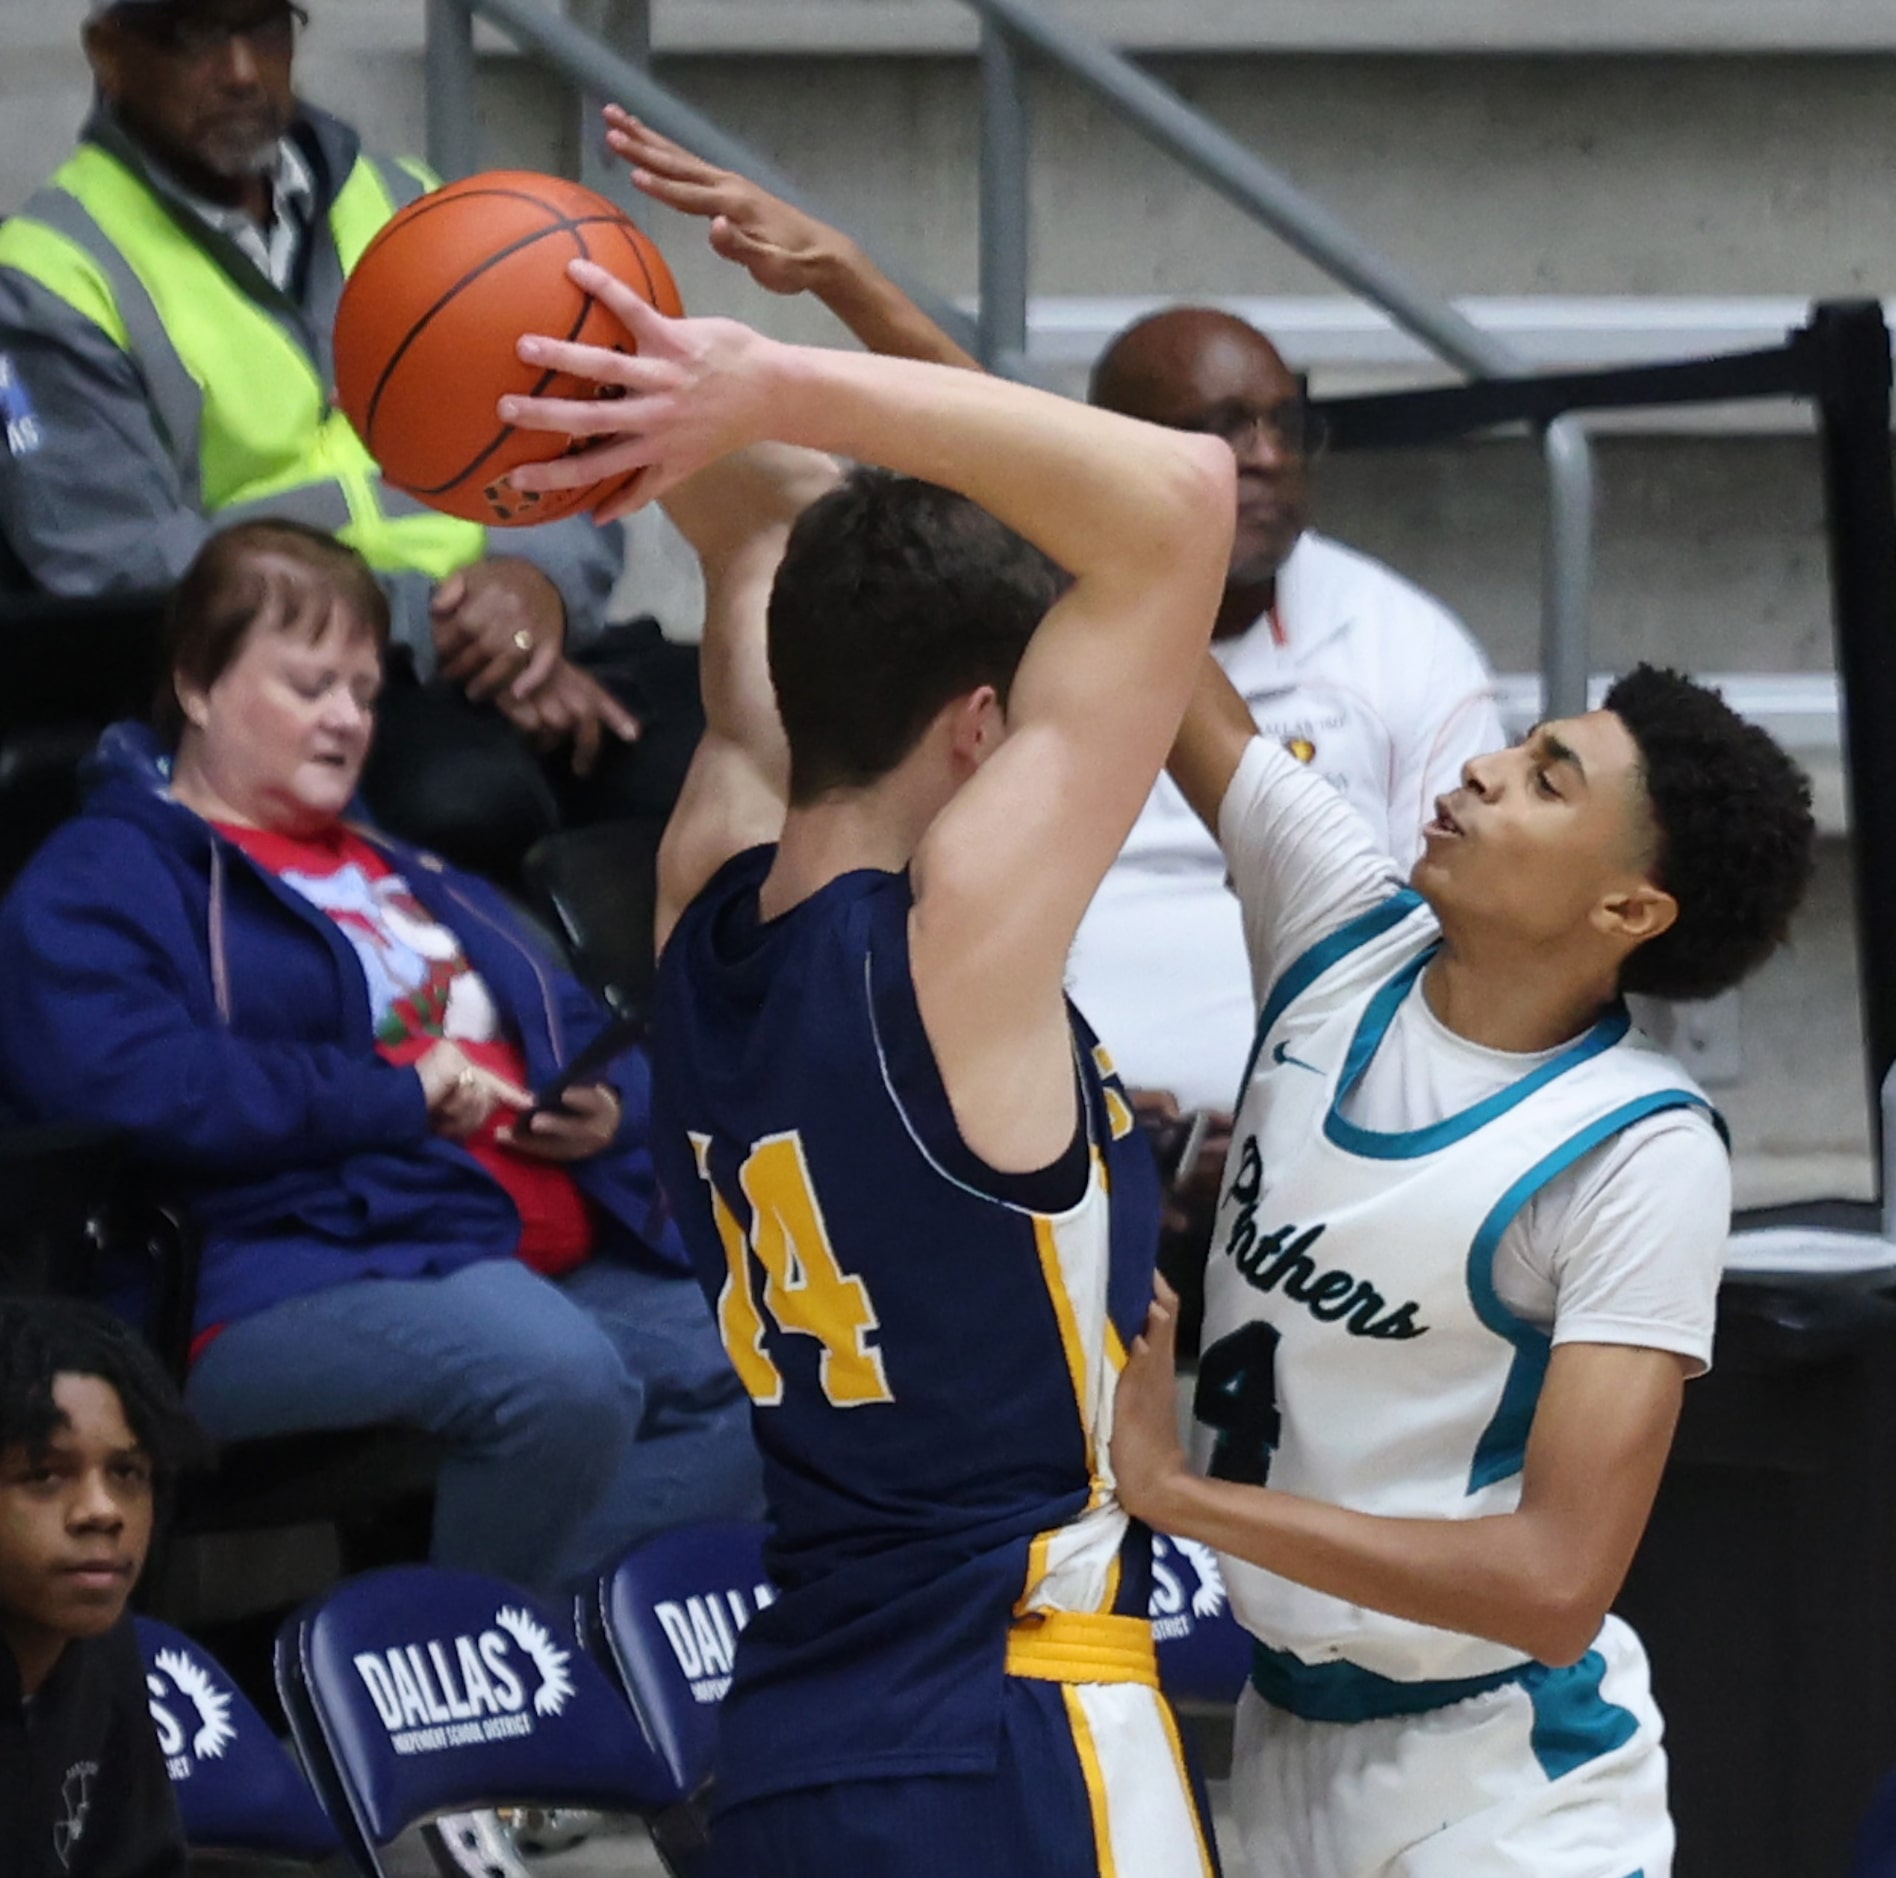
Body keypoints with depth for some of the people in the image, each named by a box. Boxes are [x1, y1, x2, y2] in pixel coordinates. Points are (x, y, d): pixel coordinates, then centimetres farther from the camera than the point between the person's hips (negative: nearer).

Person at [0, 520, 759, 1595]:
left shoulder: (415, 880, 31)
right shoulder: (97, 888, 5)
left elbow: (588, 1037, 35)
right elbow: (132, 1082, -15)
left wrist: (607, 1110, 8)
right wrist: (399, 1096, -10)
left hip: (569, 1263, 8)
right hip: (314, 1284, -8)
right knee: (557, 1375, -37)